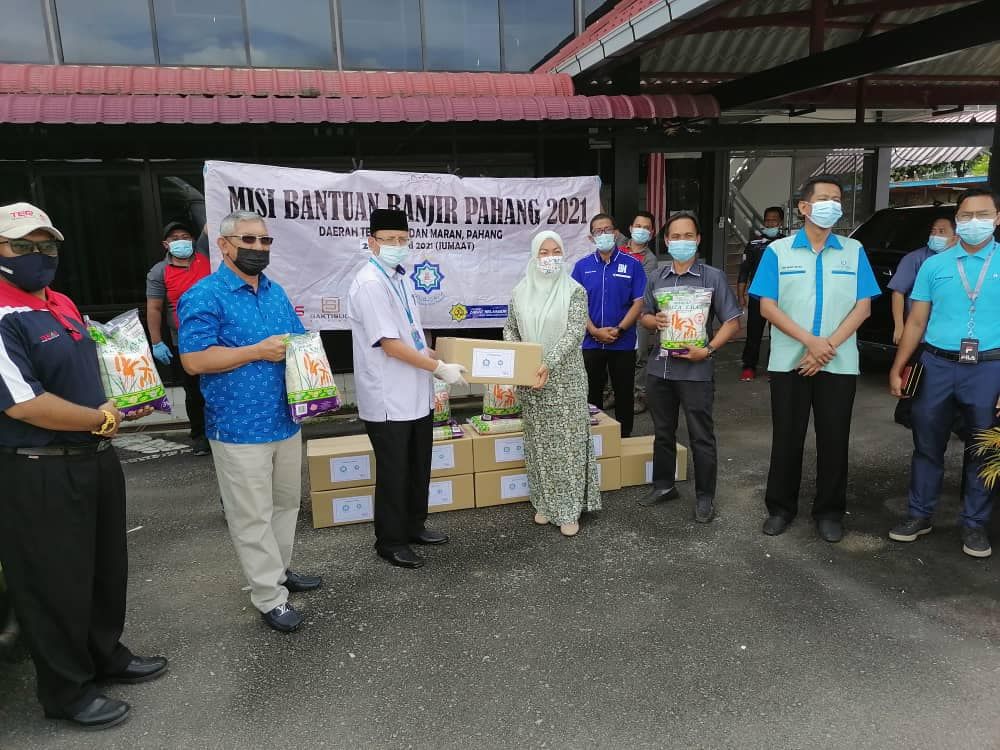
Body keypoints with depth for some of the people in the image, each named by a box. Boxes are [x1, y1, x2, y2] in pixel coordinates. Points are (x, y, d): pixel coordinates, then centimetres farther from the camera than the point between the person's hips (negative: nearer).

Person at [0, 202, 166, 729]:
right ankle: (66, 691, 26)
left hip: (95, 458, 9)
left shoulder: (62, 305, 10)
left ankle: (107, 656, 40)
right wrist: (103, 420, -14)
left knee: (106, 566, 21)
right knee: (55, 583, 7)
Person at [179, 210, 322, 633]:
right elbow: (194, 360, -19)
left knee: (285, 503, 19)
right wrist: (259, 351, -19)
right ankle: (271, 598, 13)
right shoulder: (204, 296, -11)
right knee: (252, 517, 2)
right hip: (240, 427, -7)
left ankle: (279, 571, 37)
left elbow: (300, 339, 20)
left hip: (285, 421, 8)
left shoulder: (276, 292, 11)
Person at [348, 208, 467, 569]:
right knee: (394, 472, 6)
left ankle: (413, 526, 37)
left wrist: (433, 355, 13)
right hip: (389, 400, -9)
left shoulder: (400, 278, 10)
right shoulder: (370, 284, -18)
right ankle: (390, 541, 23)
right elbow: (391, 344, -22)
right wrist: (440, 368, -17)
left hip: (417, 394, 9)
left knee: (419, 468, 19)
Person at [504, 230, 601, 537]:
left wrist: (549, 364, -26)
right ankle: (545, 502, 25)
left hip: (564, 378, -3)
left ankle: (570, 509, 11)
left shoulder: (574, 291, -6)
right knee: (538, 442, 11)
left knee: (567, 441, 0)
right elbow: (510, 329, 13)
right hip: (529, 379, 3)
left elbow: (574, 333, -14)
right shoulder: (520, 292, 5)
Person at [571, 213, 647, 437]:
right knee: (591, 394, 9)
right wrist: (595, 331, -12)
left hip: (623, 343, -1)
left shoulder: (632, 264, 0)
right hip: (591, 343, 1)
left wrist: (619, 330, -14)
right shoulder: (582, 266, 4)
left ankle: (625, 438, 21)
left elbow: (639, 302, -4)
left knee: (624, 394, 8)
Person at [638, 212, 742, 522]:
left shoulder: (713, 277, -4)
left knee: (701, 437, 3)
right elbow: (645, 316, 18)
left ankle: (705, 497, 16)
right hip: (659, 368, 5)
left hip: (695, 369, -5)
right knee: (663, 432, 16)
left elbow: (732, 322, -4)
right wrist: (654, 321, -6)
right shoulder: (656, 279, 10)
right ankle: (664, 485, 32)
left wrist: (708, 350, -17)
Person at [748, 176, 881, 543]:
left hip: (839, 364, 1)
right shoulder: (778, 251, 2)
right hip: (789, 362, -1)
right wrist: (811, 342, -15)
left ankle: (830, 511, 22)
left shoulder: (854, 251, 7)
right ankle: (781, 507, 21)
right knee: (787, 437, 6)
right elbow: (767, 307, -5)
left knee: (834, 439, 7)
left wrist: (829, 345, -12)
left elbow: (863, 307, 1)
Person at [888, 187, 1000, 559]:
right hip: (937, 365, 1)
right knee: (927, 445, 9)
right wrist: (897, 369, 3)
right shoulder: (934, 265, 6)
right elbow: (916, 322, 8)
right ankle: (920, 515, 22)